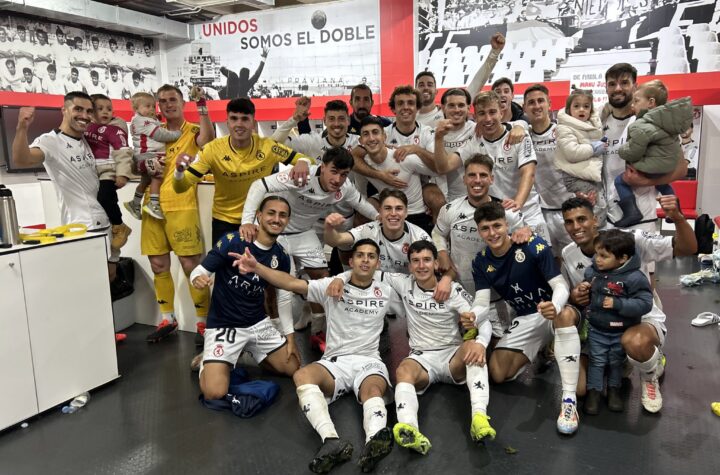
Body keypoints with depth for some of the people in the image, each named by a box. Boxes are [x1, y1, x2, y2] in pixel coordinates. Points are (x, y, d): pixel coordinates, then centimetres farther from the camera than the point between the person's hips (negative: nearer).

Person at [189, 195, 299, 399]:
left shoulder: (281, 256, 0)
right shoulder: (232, 241, -18)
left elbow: (284, 297, 9)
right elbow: (199, 271, -14)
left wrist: (290, 336, 8)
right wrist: (198, 279, -39)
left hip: (258, 323, 6)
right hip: (223, 325, -5)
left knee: (294, 368, 7)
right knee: (214, 392, -18)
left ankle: (249, 353, 28)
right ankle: (208, 361, 16)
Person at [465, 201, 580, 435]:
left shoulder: (533, 246, -19)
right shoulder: (481, 263, -5)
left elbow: (561, 286, -21)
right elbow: (482, 303, -13)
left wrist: (555, 306, -45)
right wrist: (473, 317, -38)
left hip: (553, 311, -4)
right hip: (526, 320, 4)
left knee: (565, 314, -42)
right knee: (498, 374, -9)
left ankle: (569, 400, -36)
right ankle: (540, 353, 22)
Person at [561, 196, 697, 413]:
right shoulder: (567, 255, -5)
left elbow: (688, 249, -19)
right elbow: (568, 296, 11)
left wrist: (678, 218, -39)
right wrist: (573, 298, -14)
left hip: (643, 320, -4)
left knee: (634, 342, -42)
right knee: (579, 387, -10)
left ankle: (651, 376, -3)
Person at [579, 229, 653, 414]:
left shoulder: (634, 277, -23)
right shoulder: (592, 271, -8)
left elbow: (645, 303, -25)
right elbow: (587, 295, 10)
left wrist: (617, 304, -31)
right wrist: (583, 289, -14)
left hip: (622, 332, -2)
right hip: (596, 330, 3)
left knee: (617, 362, 18)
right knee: (596, 361, 12)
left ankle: (614, 389, 38)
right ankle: (593, 391, 24)